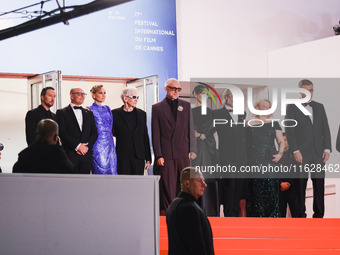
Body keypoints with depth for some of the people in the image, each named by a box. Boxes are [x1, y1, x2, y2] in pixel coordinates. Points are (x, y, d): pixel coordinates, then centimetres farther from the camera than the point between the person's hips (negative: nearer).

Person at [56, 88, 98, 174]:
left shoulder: (89, 113, 19)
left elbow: (94, 133, 11)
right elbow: (62, 133, -7)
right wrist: (77, 146, -13)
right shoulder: (62, 113, 4)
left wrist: (86, 147, -6)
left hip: (86, 155, 4)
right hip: (69, 156, -4)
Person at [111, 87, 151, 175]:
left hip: (139, 157, 2)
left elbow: (145, 137, 11)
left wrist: (148, 158, 9)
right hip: (123, 157, -2)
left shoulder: (141, 114, 11)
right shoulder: (115, 114, 1)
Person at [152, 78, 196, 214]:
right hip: (166, 154, -2)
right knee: (168, 189, -2)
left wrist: (192, 150, 3)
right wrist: (158, 155, -4)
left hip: (184, 154, 2)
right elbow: (155, 134, 3)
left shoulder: (186, 106, 14)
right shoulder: (157, 108, 6)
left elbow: (191, 130, 13)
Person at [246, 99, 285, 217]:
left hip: (270, 160, 0)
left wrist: (280, 154, -6)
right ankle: (257, 214, 4)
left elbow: (281, 141, 10)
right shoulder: (250, 125, 11)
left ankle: (273, 215, -5)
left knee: (271, 188, -8)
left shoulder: (273, 124, 11)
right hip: (254, 162, 1)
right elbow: (245, 144, 13)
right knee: (255, 189, -2)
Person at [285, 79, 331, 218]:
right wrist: (295, 151, -12)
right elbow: (289, 130, -3)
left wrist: (327, 149, 3)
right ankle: (300, 214, 6)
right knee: (300, 185, -1)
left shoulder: (319, 107, 15)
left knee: (319, 184, 2)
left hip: (318, 153, 3)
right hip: (301, 153, -3)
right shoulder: (292, 107, 3)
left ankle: (319, 215, 9)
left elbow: (325, 129, 13)